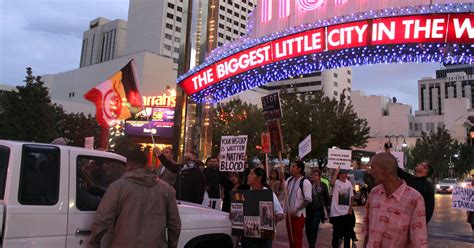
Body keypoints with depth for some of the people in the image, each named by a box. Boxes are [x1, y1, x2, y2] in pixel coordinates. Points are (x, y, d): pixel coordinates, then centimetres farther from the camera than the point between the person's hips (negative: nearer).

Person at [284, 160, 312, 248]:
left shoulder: (305, 182, -15)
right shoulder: (289, 180, 7)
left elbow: (308, 200, -17)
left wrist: (296, 210, -20)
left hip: (298, 214, -7)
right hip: (289, 213, 7)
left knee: (297, 237, 2)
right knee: (290, 237, 16)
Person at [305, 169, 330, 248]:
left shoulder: (323, 186, 1)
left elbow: (327, 198, 9)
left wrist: (327, 209, 9)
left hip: (318, 210, -2)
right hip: (308, 209, 2)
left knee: (313, 228, -13)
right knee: (308, 228, 6)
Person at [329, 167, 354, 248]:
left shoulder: (349, 183, 5)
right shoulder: (336, 182, -12)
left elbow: (351, 197, 11)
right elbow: (332, 182, -38)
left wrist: (350, 209, 6)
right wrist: (337, 170, -29)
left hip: (347, 212, 6)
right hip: (336, 212, -5)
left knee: (347, 233, 17)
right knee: (336, 233, 5)